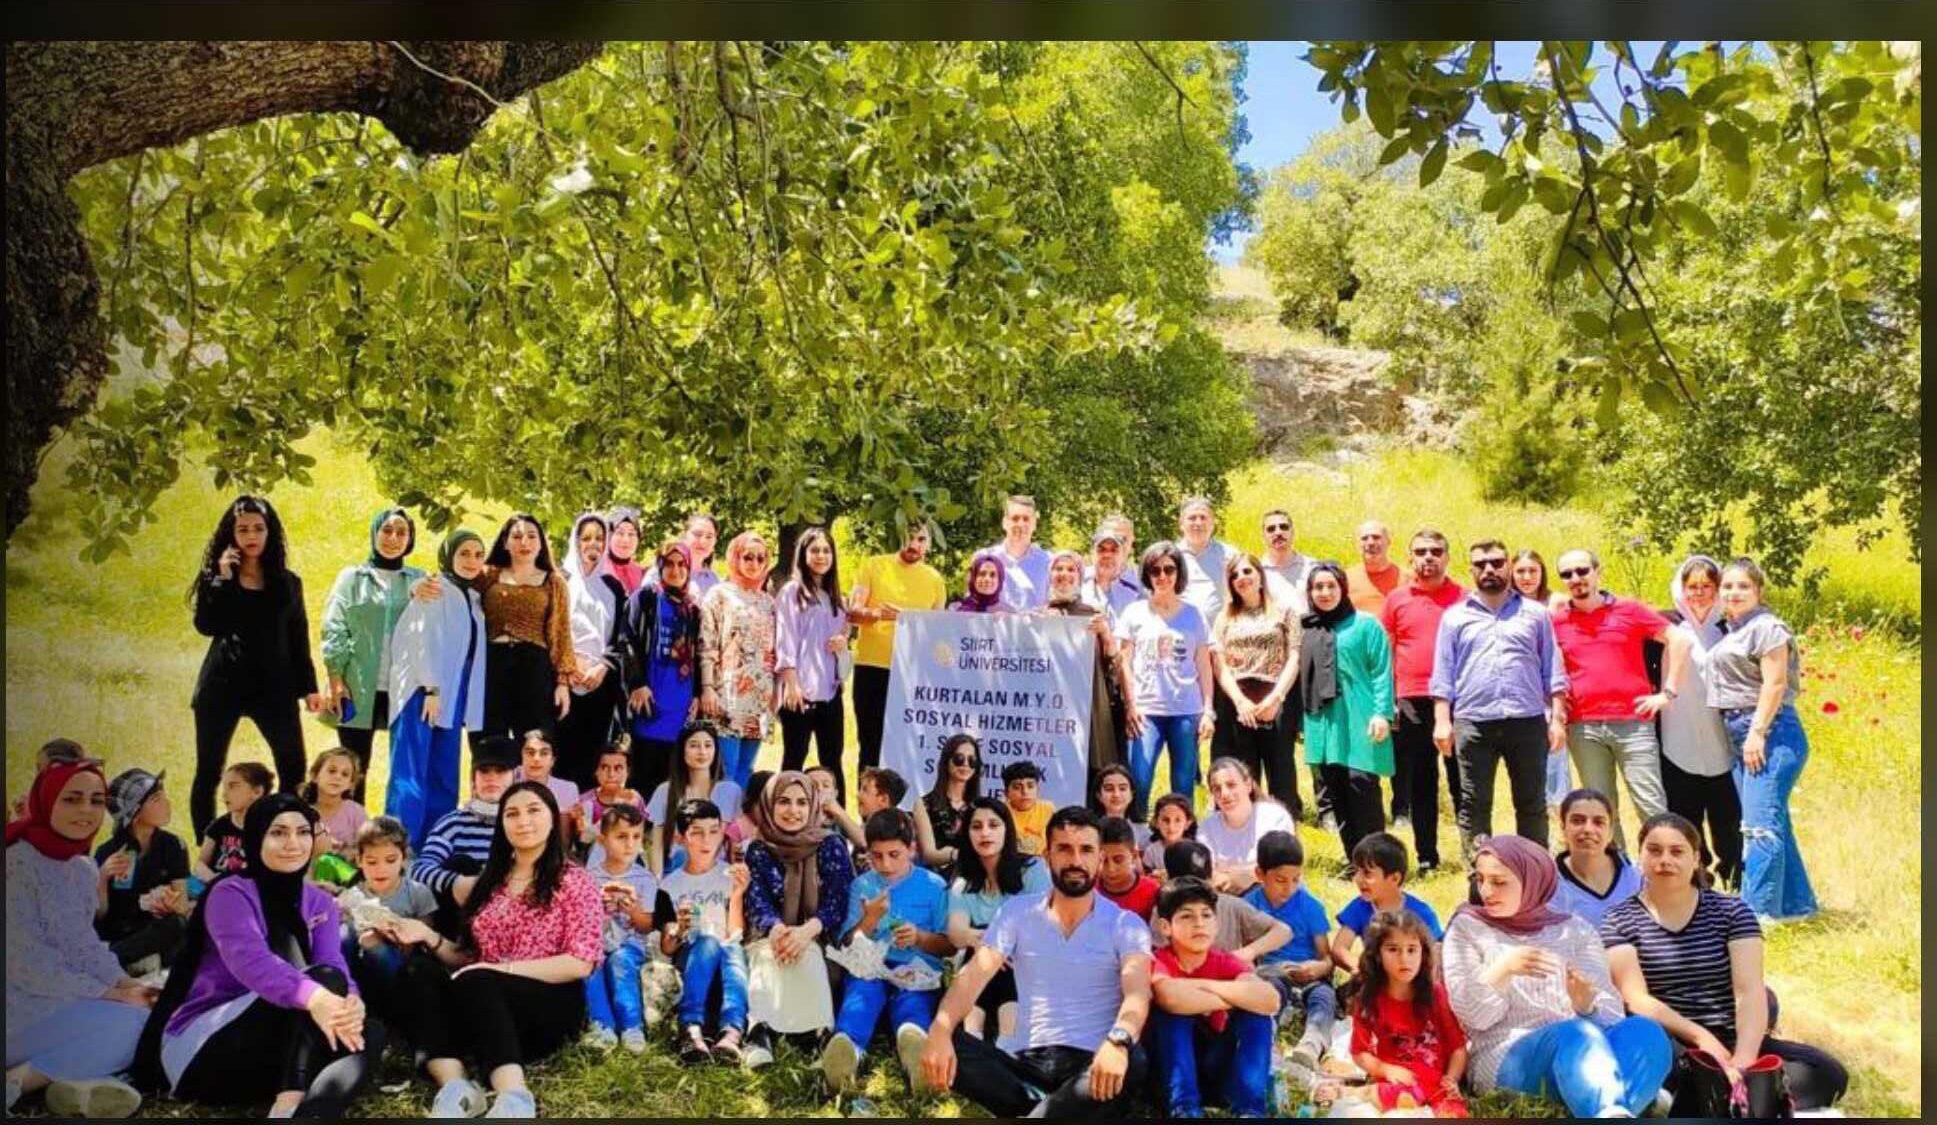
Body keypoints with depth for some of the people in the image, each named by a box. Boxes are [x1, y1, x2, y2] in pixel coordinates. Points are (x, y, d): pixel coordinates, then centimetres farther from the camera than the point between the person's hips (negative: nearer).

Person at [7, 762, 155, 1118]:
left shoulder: (86, 869, 8)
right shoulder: (17, 863, -18)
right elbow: (26, 963, -21)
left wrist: (128, 984, -7)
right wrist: (113, 995, -17)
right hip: (22, 1005, -9)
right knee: (135, 1024, -18)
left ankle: (72, 1080, -15)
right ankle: (16, 1083, -15)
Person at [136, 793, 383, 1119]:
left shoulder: (320, 903, 10)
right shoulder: (230, 893, -8)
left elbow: (336, 966, -9)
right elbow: (251, 962, -29)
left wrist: (351, 1003, -35)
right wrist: (314, 996, -49)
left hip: (274, 1047, 6)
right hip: (203, 1048, -5)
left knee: (370, 1033, -23)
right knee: (324, 979, -27)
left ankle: (305, 1114, -50)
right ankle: (287, 1106, -44)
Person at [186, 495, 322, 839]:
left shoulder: (287, 581, 9)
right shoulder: (215, 576, 5)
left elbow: (298, 638, 10)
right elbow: (205, 626, -10)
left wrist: (309, 686, 5)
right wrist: (222, 578, -14)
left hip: (274, 685, 1)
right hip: (223, 684, 0)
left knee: (294, 770, -8)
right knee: (208, 772, 4)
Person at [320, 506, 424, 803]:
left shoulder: (420, 581, 11)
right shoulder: (352, 577, 10)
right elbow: (334, 629, 3)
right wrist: (335, 680, -7)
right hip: (358, 689, 0)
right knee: (354, 771, 3)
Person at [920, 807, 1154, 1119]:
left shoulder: (1125, 924, 2)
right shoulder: (1018, 911, 8)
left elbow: (1137, 992, -16)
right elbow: (975, 974, -5)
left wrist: (1118, 1040, -41)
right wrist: (940, 1031, -27)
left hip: (1090, 1065, -2)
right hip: (1023, 1061, 2)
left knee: (1132, 1063, -36)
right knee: (948, 1045, -25)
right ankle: (1051, 1109, -25)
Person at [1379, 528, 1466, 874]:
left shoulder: (1464, 598, 4)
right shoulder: (1396, 599, 8)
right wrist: (1387, 701, 3)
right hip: (1411, 704, 2)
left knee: (1462, 778, 2)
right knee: (1420, 783, 9)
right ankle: (1426, 857, 18)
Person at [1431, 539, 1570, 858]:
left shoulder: (1534, 613, 10)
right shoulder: (1455, 616, 9)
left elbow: (1553, 672, 9)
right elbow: (1443, 675, 6)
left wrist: (1558, 718, 1)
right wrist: (1441, 721, -2)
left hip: (1528, 721, 0)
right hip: (1473, 723, 0)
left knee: (1532, 804, 7)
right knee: (1474, 805, 3)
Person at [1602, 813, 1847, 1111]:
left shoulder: (1732, 912, 9)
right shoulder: (1619, 921, 4)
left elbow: (1750, 990, -4)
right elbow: (1635, 998, -7)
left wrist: (1742, 1061, -21)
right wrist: (1698, 1036, -23)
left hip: (1730, 1041, 3)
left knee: (1827, 1073, -23)